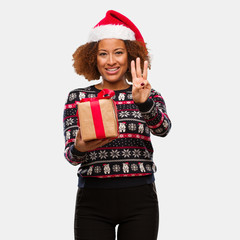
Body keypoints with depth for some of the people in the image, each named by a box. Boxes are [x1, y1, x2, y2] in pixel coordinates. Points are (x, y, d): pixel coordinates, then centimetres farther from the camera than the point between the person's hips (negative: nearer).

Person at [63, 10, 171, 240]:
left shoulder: (149, 96, 8)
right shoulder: (78, 98, 7)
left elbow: (163, 128, -13)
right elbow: (70, 155, -2)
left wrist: (143, 103, -31)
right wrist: (79, 148, -24)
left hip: (140, 201, 0)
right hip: (92, 202, 0)